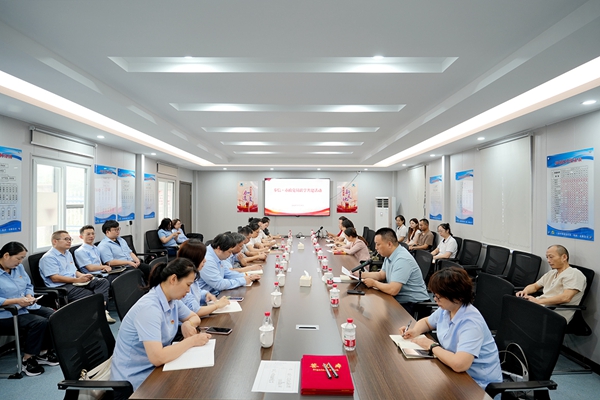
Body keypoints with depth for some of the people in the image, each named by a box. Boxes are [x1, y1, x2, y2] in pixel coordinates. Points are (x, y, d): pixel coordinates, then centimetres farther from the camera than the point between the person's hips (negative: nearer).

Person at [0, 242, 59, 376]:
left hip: (27, 307, 7)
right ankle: (27, 360, -9)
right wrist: (16, 301, -26)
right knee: (40, 323, -28)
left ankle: (43, 352, 5)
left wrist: (29, 296, -6)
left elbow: (29, 286, 15)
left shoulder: (19, 267, 8)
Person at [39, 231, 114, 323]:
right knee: (89, 294, -32)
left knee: (103, 282, -13)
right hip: (61, 287, -9)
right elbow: (55, 278, -16)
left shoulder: (68, 254, 22)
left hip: (75, 282, 9)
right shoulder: (48, 257, -6)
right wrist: (77, 280, -18)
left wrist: (84, 276, 1)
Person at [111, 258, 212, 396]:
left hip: (154, 368, 7)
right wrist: (191, 341, -23)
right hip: (134, 379, -7)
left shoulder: (173, 300, -3)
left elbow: (194, 317, 12)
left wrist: (187, 324, -10)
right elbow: (157, 357, -33)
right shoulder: (149, 307, -28)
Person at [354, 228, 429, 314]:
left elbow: (393, 290, -31)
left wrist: (374, 283, -15)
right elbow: (381, 275, 15)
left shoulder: (402, 259, -26)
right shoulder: (389, 255, 5)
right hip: (399, 299, 9)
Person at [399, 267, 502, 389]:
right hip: (458, 374, 7)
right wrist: (415, 330, -4)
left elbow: (459, 364, -42)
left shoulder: (470, 323, -30)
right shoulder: (445, 310, -3)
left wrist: (432, 346, -24)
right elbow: (426, 321, 18)